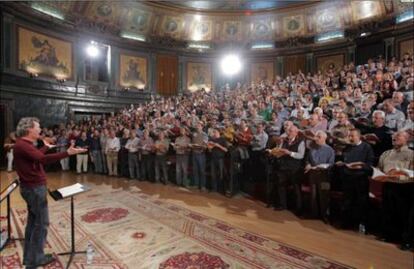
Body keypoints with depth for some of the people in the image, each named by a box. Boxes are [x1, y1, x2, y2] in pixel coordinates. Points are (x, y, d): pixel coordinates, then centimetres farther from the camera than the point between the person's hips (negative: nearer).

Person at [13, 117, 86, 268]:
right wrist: (67, 153, -43)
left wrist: (46, 147, 43)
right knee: (41, 222, 0)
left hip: (32, 187, 11)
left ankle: (29, 257, 30)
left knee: (33, 221, 18)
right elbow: (43, 159, -37)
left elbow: (37, 156, 28)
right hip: (34, 188, -11)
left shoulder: (25, 144, 10)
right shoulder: (22, 145, -22)